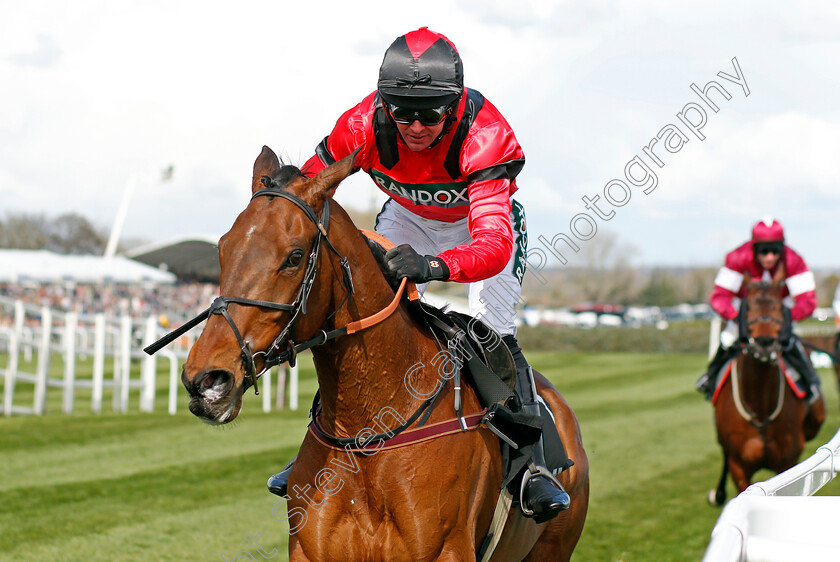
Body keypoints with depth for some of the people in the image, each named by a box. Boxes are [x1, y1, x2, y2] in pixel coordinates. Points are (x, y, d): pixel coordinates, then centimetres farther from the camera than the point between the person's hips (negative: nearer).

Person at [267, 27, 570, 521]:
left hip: (481, 223, -3)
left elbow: (493, 245, -51)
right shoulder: (363, 126, -31)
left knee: (493, 336, -21)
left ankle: (532, 465, -17)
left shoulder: (485, 138, -41)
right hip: (407, 217, 3)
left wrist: (434, 265, -71)